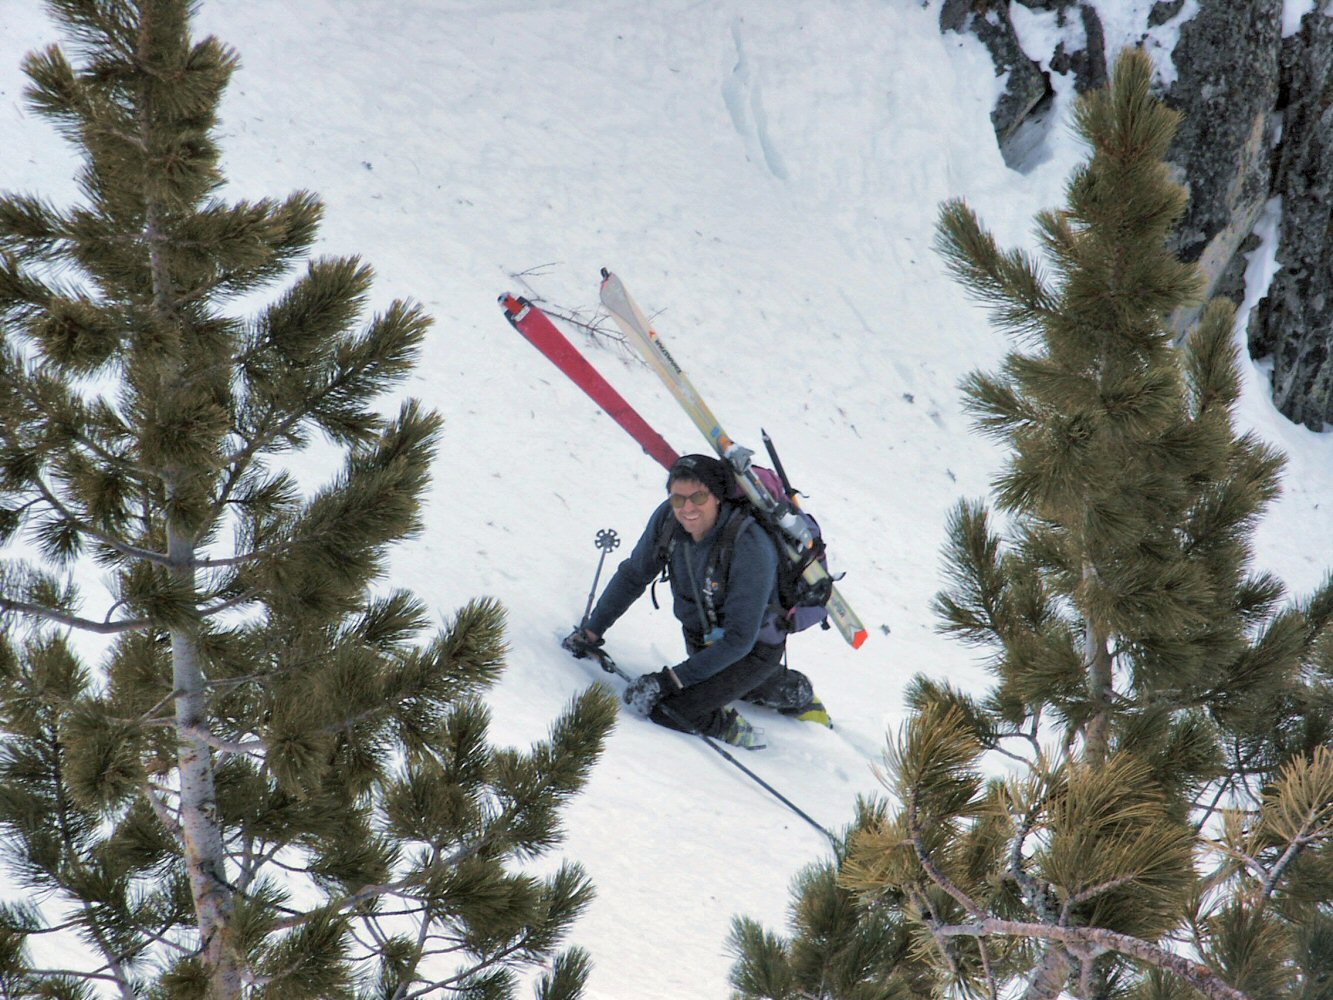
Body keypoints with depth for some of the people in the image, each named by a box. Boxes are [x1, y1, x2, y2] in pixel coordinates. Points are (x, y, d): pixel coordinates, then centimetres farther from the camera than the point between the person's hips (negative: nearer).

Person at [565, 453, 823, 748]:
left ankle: (729, 727, -1)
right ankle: (793, 693, 45)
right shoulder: (668, 518, -18)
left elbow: (739, 639, -31)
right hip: (700, 639, 7)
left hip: (753, 649, -7)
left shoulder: (750, 547, -34)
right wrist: (593, 631, 1)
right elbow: (633, 575, 0)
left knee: (651, 702, -22)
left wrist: (673, 679, -33)